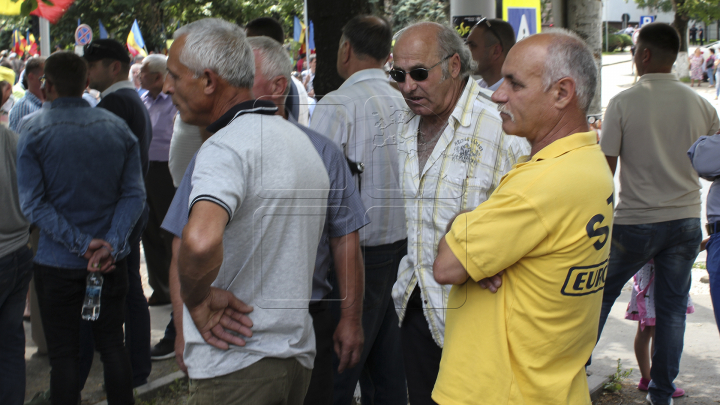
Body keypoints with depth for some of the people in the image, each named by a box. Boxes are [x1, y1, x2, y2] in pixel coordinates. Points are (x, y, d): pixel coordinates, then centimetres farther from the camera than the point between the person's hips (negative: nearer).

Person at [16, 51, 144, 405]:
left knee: (63, 354, 6)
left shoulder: (34, 133, -10)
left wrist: (80, 243, -16)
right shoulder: (117, 127, -1)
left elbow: (33, 204, -15)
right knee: (112, 345, 14)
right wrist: (111, 244, -13)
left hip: (58, 265, -3)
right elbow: (133, 194, -6)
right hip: (112, 261, 3)